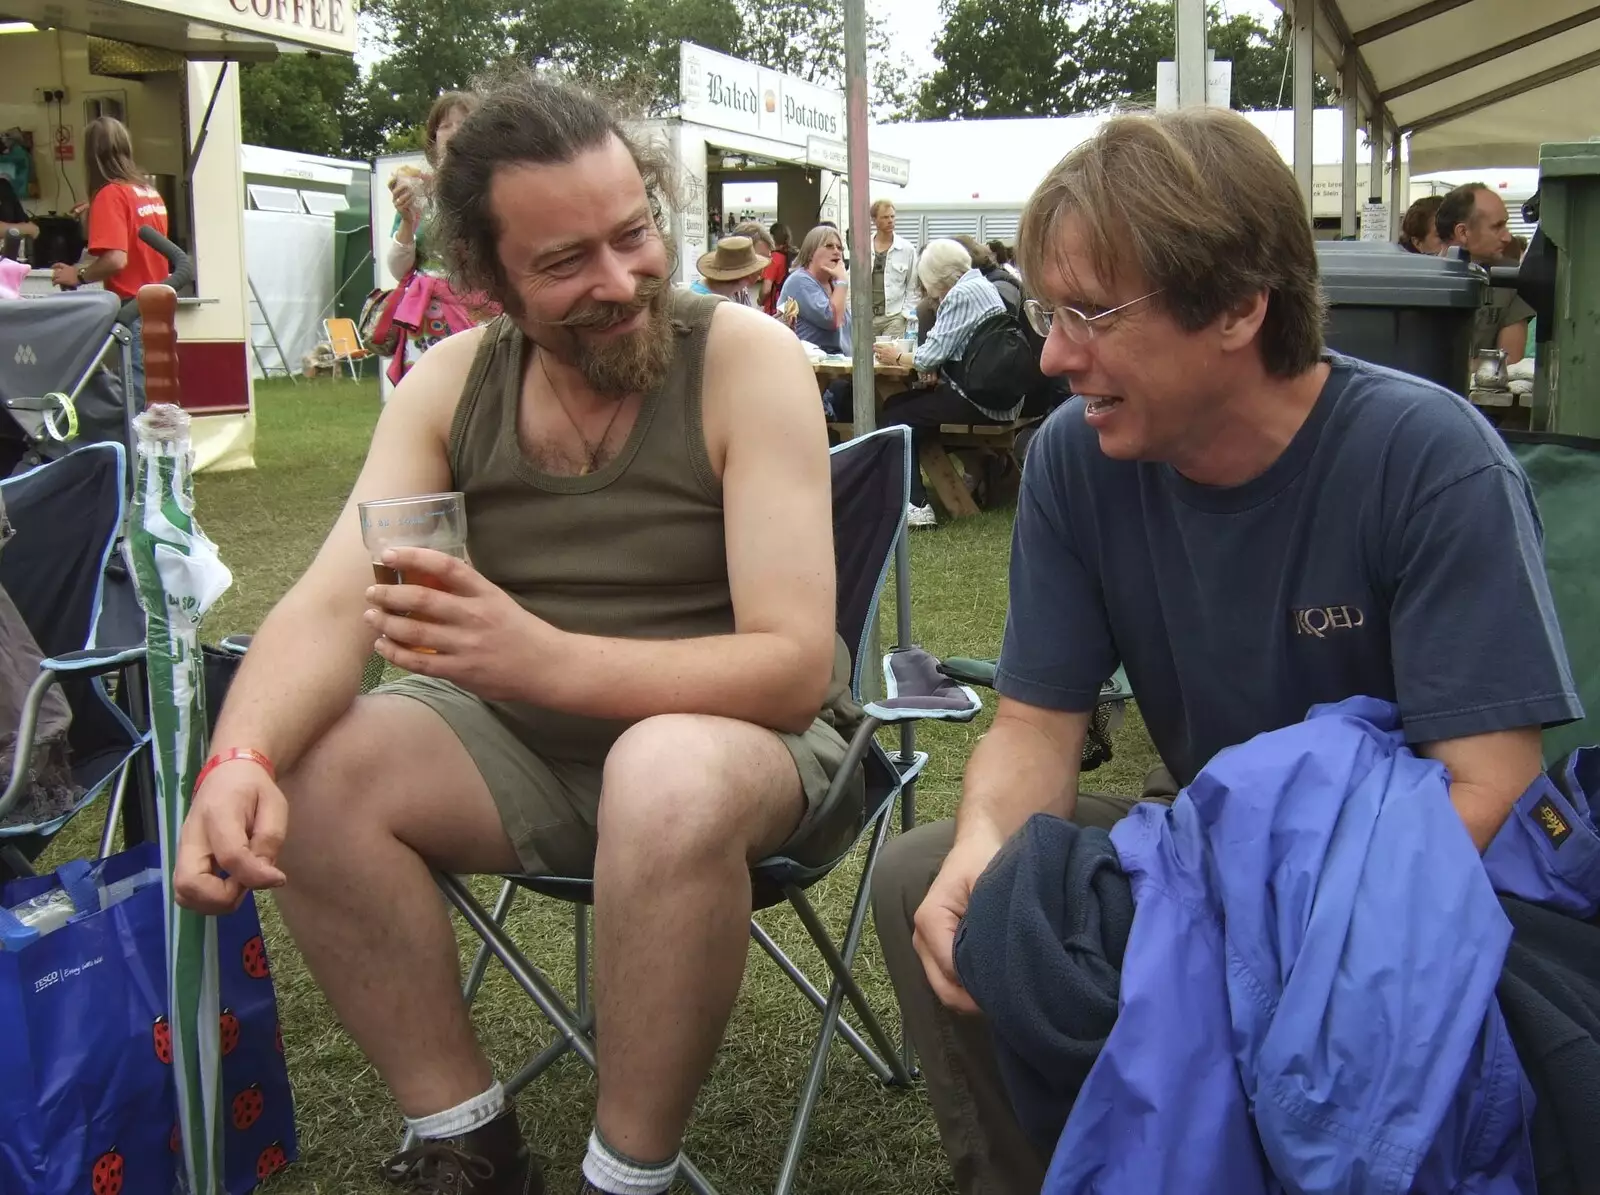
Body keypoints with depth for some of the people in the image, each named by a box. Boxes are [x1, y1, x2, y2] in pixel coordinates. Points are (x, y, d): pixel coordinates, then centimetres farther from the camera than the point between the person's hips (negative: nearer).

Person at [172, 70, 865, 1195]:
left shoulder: (748, 361, -17)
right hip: (531, 746, 5)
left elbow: (793, 662, -25)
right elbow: (331, 604, -12)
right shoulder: (452, 383, -3)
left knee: (670, 779, -37)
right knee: (310, 774, -19)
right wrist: (241, 756, -35)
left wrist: (547, 659, -40)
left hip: (746, 734, -4)